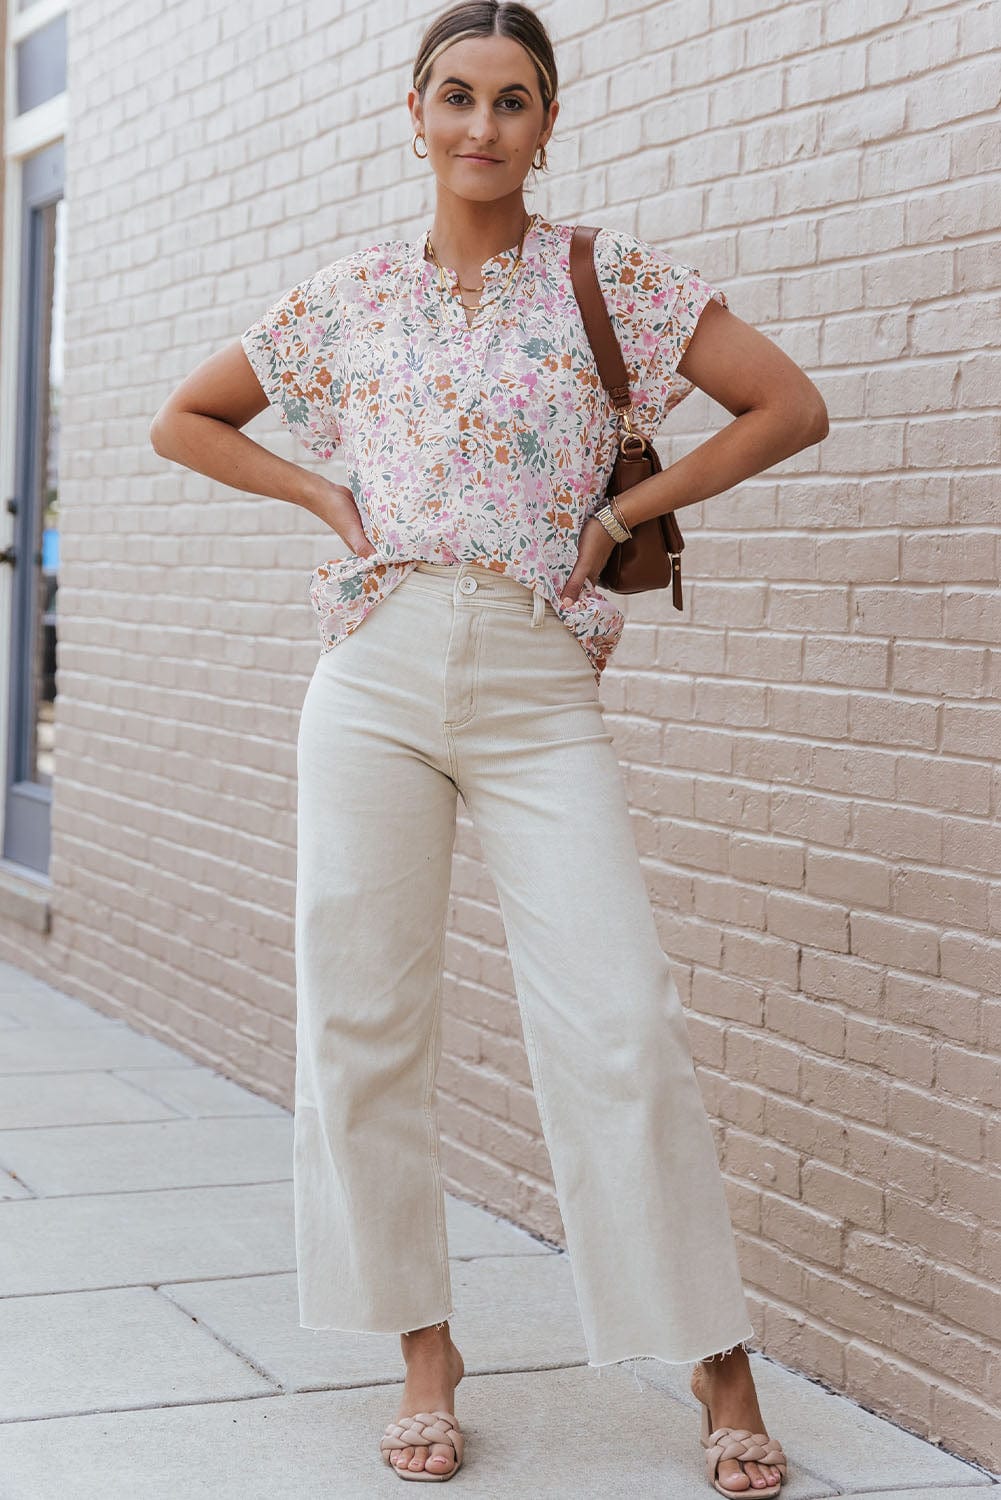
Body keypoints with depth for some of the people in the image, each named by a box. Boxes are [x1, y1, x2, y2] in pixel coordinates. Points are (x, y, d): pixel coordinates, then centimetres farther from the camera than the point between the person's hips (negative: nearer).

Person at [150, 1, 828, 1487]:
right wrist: (326, 492, 6)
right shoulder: (351, 296, 10)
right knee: (365, 1019, 2)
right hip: (376, 678, 3)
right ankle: (424, 1350, 17)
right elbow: (185, 419, 21)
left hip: (540, 690, -2)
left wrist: (622, 513, -3)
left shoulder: (609, 275, 3)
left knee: (619, 1022, -9)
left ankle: (718, 1361, 3)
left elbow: (791, 406, 1)